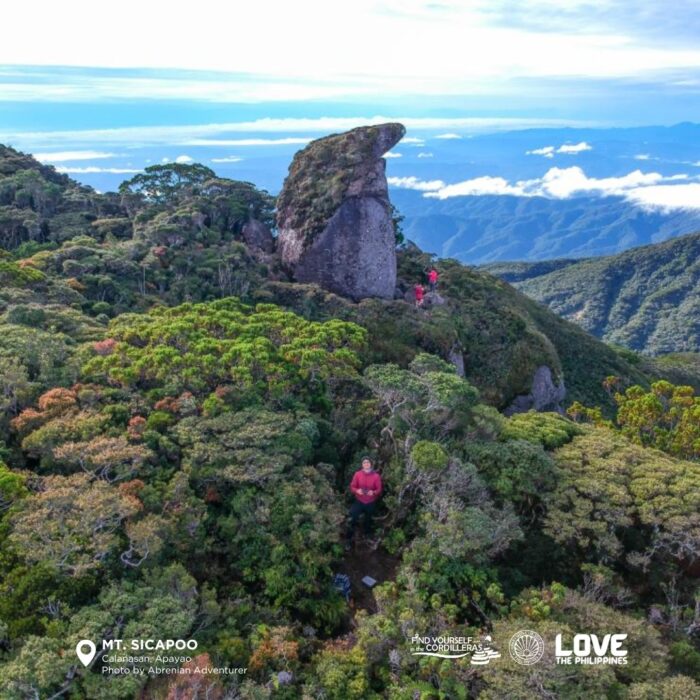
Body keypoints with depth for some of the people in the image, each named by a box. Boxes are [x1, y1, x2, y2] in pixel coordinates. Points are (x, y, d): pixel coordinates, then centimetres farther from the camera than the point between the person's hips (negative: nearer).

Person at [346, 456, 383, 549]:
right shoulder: (357, 474, -8)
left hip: (371, 503, 0)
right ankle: (349, 540, 5)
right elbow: (352, 487, -3)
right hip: (359, 501, 0)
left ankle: (367, 537, 38)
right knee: (352, 520, -6)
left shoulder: (376, 476, -10)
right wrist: (357, 491, -24)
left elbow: (379, 490, -5)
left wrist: (373, 492, -26)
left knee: (368, 521, 17)